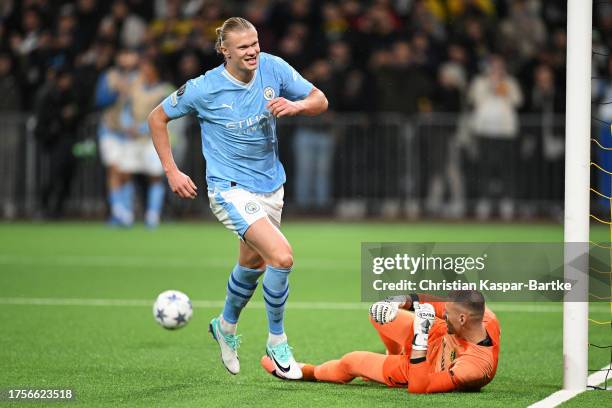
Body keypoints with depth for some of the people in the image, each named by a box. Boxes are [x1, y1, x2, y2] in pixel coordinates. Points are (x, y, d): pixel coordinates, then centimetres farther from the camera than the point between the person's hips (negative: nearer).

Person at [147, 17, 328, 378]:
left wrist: (295, 105, -23)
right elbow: (157, 118, -2)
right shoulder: (204, 89, -16)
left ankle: (226, 326, 51)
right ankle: (277, 342, -4)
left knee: (253, 264, 22)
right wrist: (172, 172, -5)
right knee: (282, 256, -23)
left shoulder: (273, 68, -7)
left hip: (271, 186, 6)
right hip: (231, 189, -6)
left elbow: (320, 101, -1)